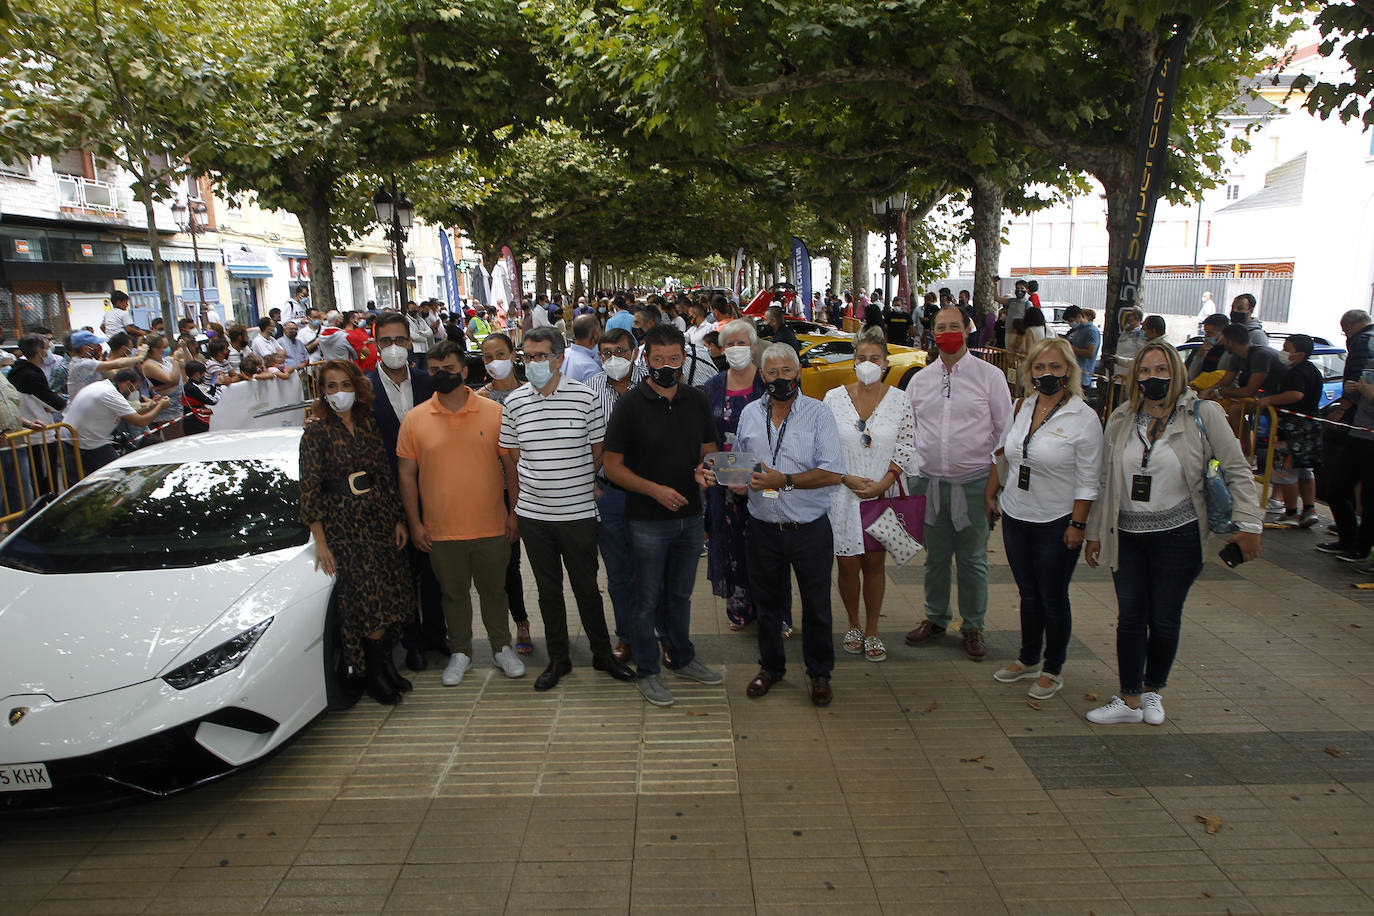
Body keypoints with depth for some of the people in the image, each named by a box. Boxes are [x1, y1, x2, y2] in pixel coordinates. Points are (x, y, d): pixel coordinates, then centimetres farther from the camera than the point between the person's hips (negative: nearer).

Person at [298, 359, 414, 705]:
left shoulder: (368, 425, 10)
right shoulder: (316, 430, -5)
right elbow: (310, 489, -8)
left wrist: (399, 520, 9)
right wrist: (320, 541, -12)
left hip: (381, 520, 5)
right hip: (344, 526, -5)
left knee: (394, 599, 5)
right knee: (372, 603, -5)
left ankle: (385, 661, 23)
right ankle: (374, 675, 14)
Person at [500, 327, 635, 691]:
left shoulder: (585, 397, -6)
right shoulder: (515, 402, 1)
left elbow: (599, 451, 3)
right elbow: (512, 459, 8)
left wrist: (579, 484, 6)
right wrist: (515, 506, 9)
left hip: (578, 513, -2)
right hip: (532, 515, 2)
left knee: (587, 588, 9)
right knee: (548, 589, 14)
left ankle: (603, 654, 28)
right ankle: (558, 659, 29)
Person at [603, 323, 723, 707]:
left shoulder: (696, 400, 4)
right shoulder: (630, 405, -10)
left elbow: (708, 449, 14)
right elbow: (612, 465, -10)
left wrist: (704, 468, -9)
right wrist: (655, 489, -21)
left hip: (690, 517, 4)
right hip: (647, 521, -4)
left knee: (680, 594, 19)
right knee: (649, 599, 7)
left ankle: (683, 659, 36)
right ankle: (647, 671, 23)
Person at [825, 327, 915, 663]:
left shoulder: (900, 401, 0)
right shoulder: (834, 398, -2)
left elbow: (905, 448, 0)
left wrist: (883, 484, -11)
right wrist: (846, 478, -11)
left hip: (882, 494, 1)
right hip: (843, 494, 0)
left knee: (875, 563, 7)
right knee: (847, 564, 5)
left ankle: (872, 631, 22)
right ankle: (853, 625, 27)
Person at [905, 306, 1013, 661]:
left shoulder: (990, 376, -1)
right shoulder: (920, 380, 9)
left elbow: (1005, 431, 1)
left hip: (973, 482, -3)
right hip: (930, 482, 3)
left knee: (972, 559, 6)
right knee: (935, 557, 13)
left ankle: (973, 626, 22)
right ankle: (936, 618, 30)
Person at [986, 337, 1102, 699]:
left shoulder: (1083, 418, -11)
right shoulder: (1023, 407, 5)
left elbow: (1088, 480, -11)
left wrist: (1077, 525, -13)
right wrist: (991, 491, 12)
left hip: (1056, 523, -5)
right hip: (1015, 517, 5)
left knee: (1053, 598, 7)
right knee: (1028, 594, 17)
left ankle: (1053, 669, 24)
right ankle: (1028, 659, 33)